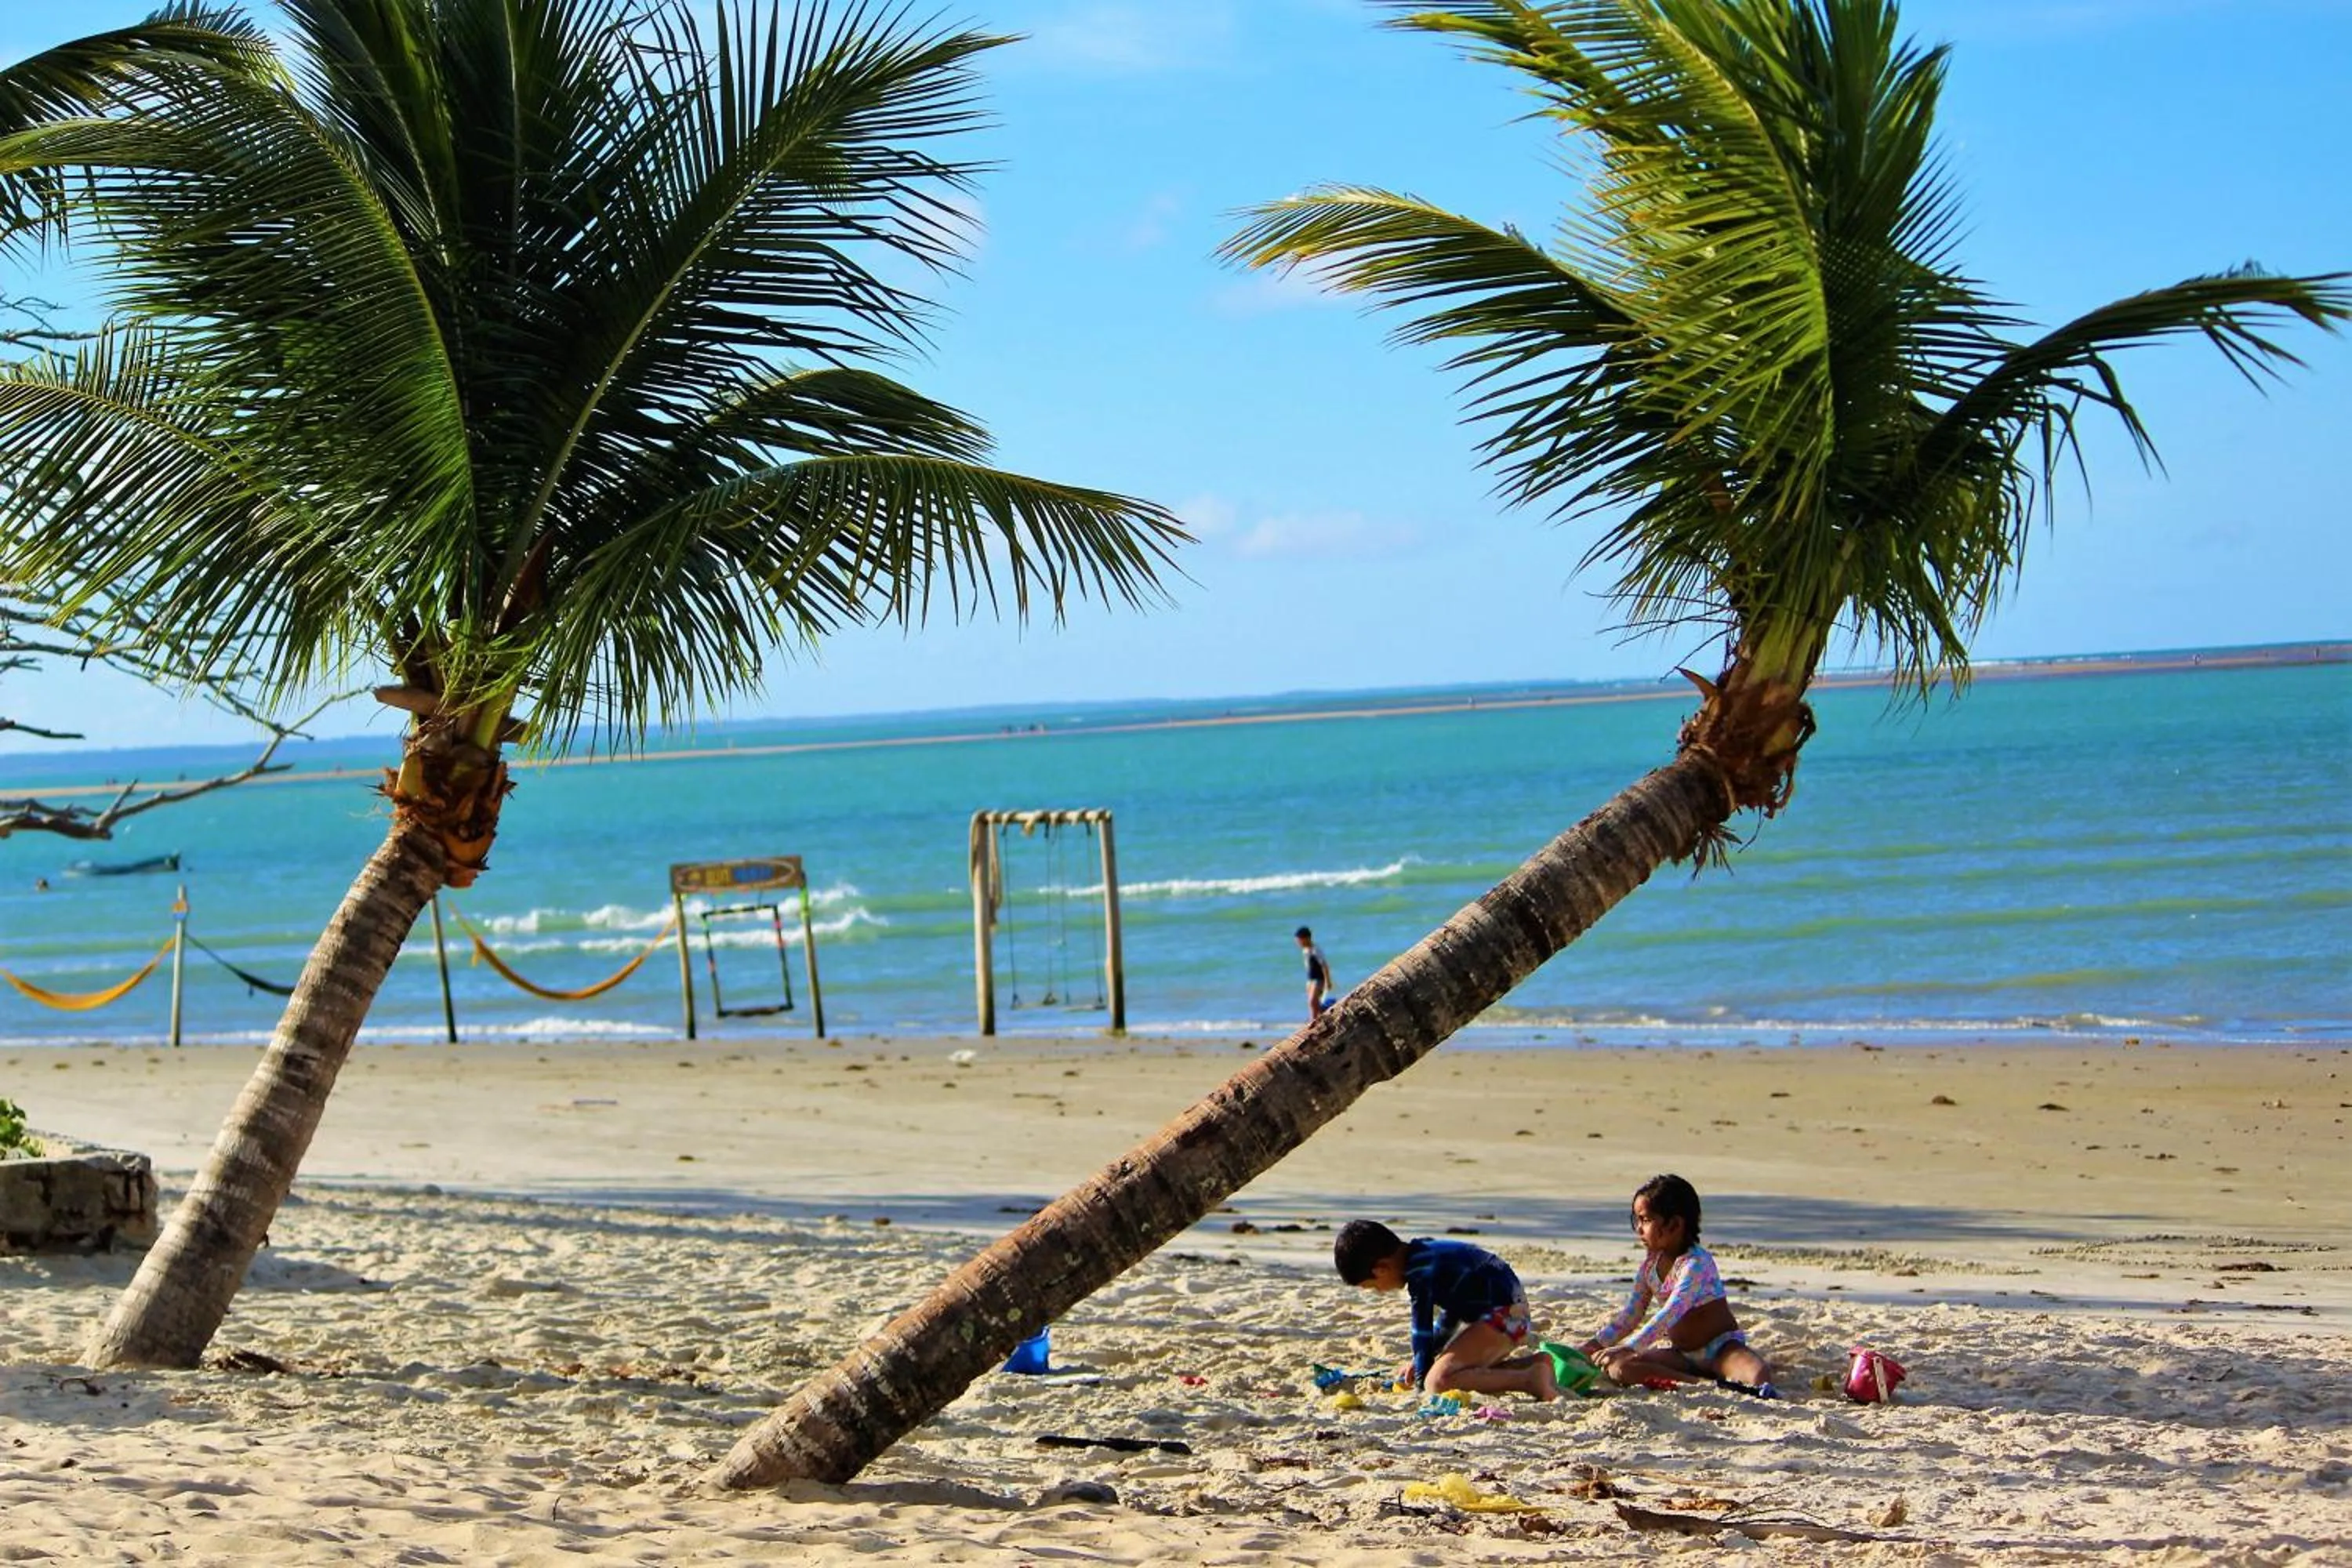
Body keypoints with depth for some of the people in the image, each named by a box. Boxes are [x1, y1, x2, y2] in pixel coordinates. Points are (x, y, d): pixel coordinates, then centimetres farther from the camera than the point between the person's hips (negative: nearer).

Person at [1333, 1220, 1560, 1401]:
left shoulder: (1421, 1269, -16)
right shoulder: (1425, 1253, 15)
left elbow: (1422, 1329, -13)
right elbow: (1449, 1315, 27)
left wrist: (1421, 1382, -4)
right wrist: (1420, 1362, 24)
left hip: (1503, 1317, -11)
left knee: (1439, 1381, -23)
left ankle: (1529, 1380, -24)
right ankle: (1533, 1363, 15)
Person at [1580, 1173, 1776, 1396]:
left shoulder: (1697, 1262, -20)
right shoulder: (1651, 1262, 4)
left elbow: (1670, 1315, -30)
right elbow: (1631, 1315, 13)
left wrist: (1627, 1348, -36)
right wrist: (1597, 1342, 1)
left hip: (1720, 1346, -6)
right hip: (1679, 1352, 6)